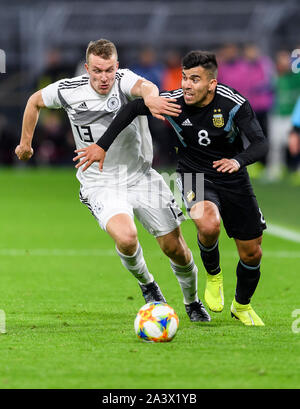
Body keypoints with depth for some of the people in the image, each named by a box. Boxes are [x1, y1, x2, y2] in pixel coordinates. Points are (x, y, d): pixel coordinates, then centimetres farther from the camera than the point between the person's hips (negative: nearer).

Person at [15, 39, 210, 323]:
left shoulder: (124, 80, -15)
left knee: (174, 247, 3)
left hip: (140, 177, 1)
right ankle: (146, 283, 6)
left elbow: (144, 86, -41)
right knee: (126, 238, -28)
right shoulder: (69, 91, -8)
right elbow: (35, 101, 13)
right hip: (100, 185, 0)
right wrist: (25, 142, 21)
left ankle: (192, 302, 33)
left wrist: (150, 96, -65)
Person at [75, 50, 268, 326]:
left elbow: (260, 143, -25)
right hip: (194, 176, -1)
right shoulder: (174, 101, -18)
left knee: (252, 254, 5)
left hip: (233, 178, 1)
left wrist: (238, 161, -46)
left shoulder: (234, 103, -21)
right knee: (208, 224, -34)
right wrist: (102, 145, -10)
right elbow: (133, 109, -6)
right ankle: (213, 275, 0)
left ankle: (242, 305, 37)